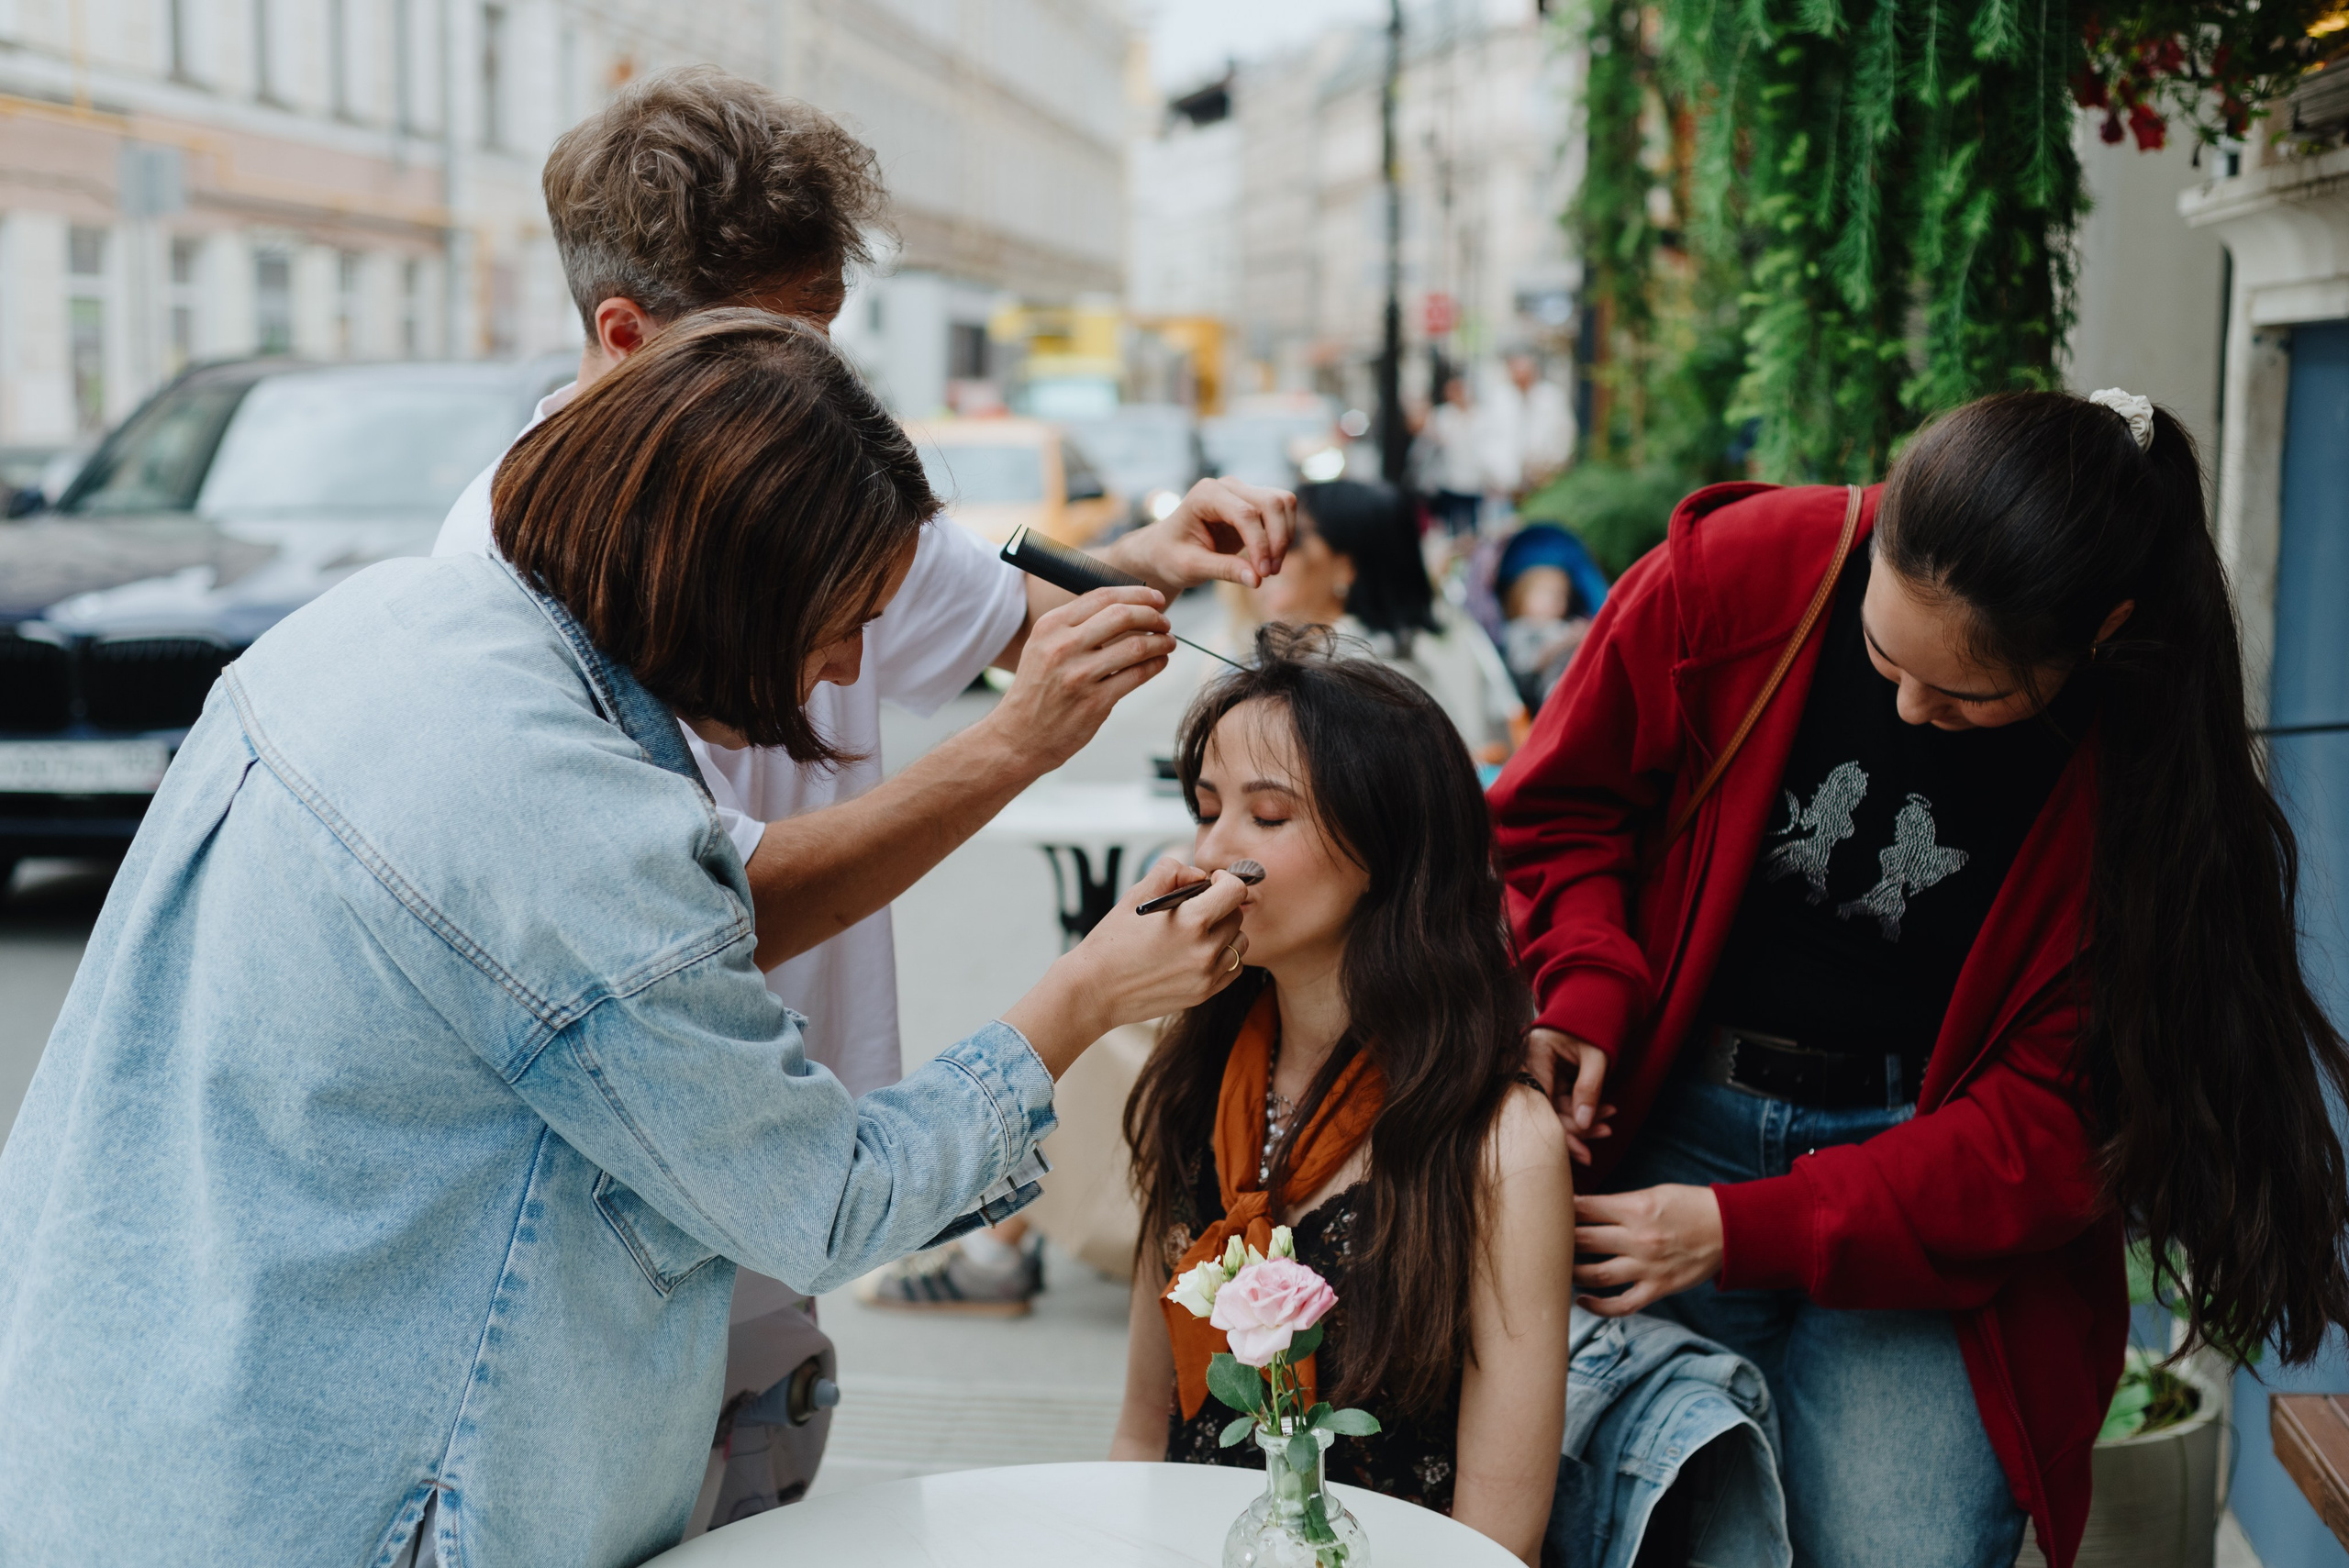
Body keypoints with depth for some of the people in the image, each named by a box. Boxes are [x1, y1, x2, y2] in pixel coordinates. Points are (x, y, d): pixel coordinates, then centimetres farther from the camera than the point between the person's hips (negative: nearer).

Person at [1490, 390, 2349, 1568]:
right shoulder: (1744, 568, -10)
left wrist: (1751, 1232, -16)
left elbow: (2065, 1118, -10)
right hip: (1675, 1119, 1)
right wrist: (1586, 994, -14)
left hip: (1937, 1208, -1)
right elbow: (1560, 809, 5)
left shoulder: (2148, 772, -13)